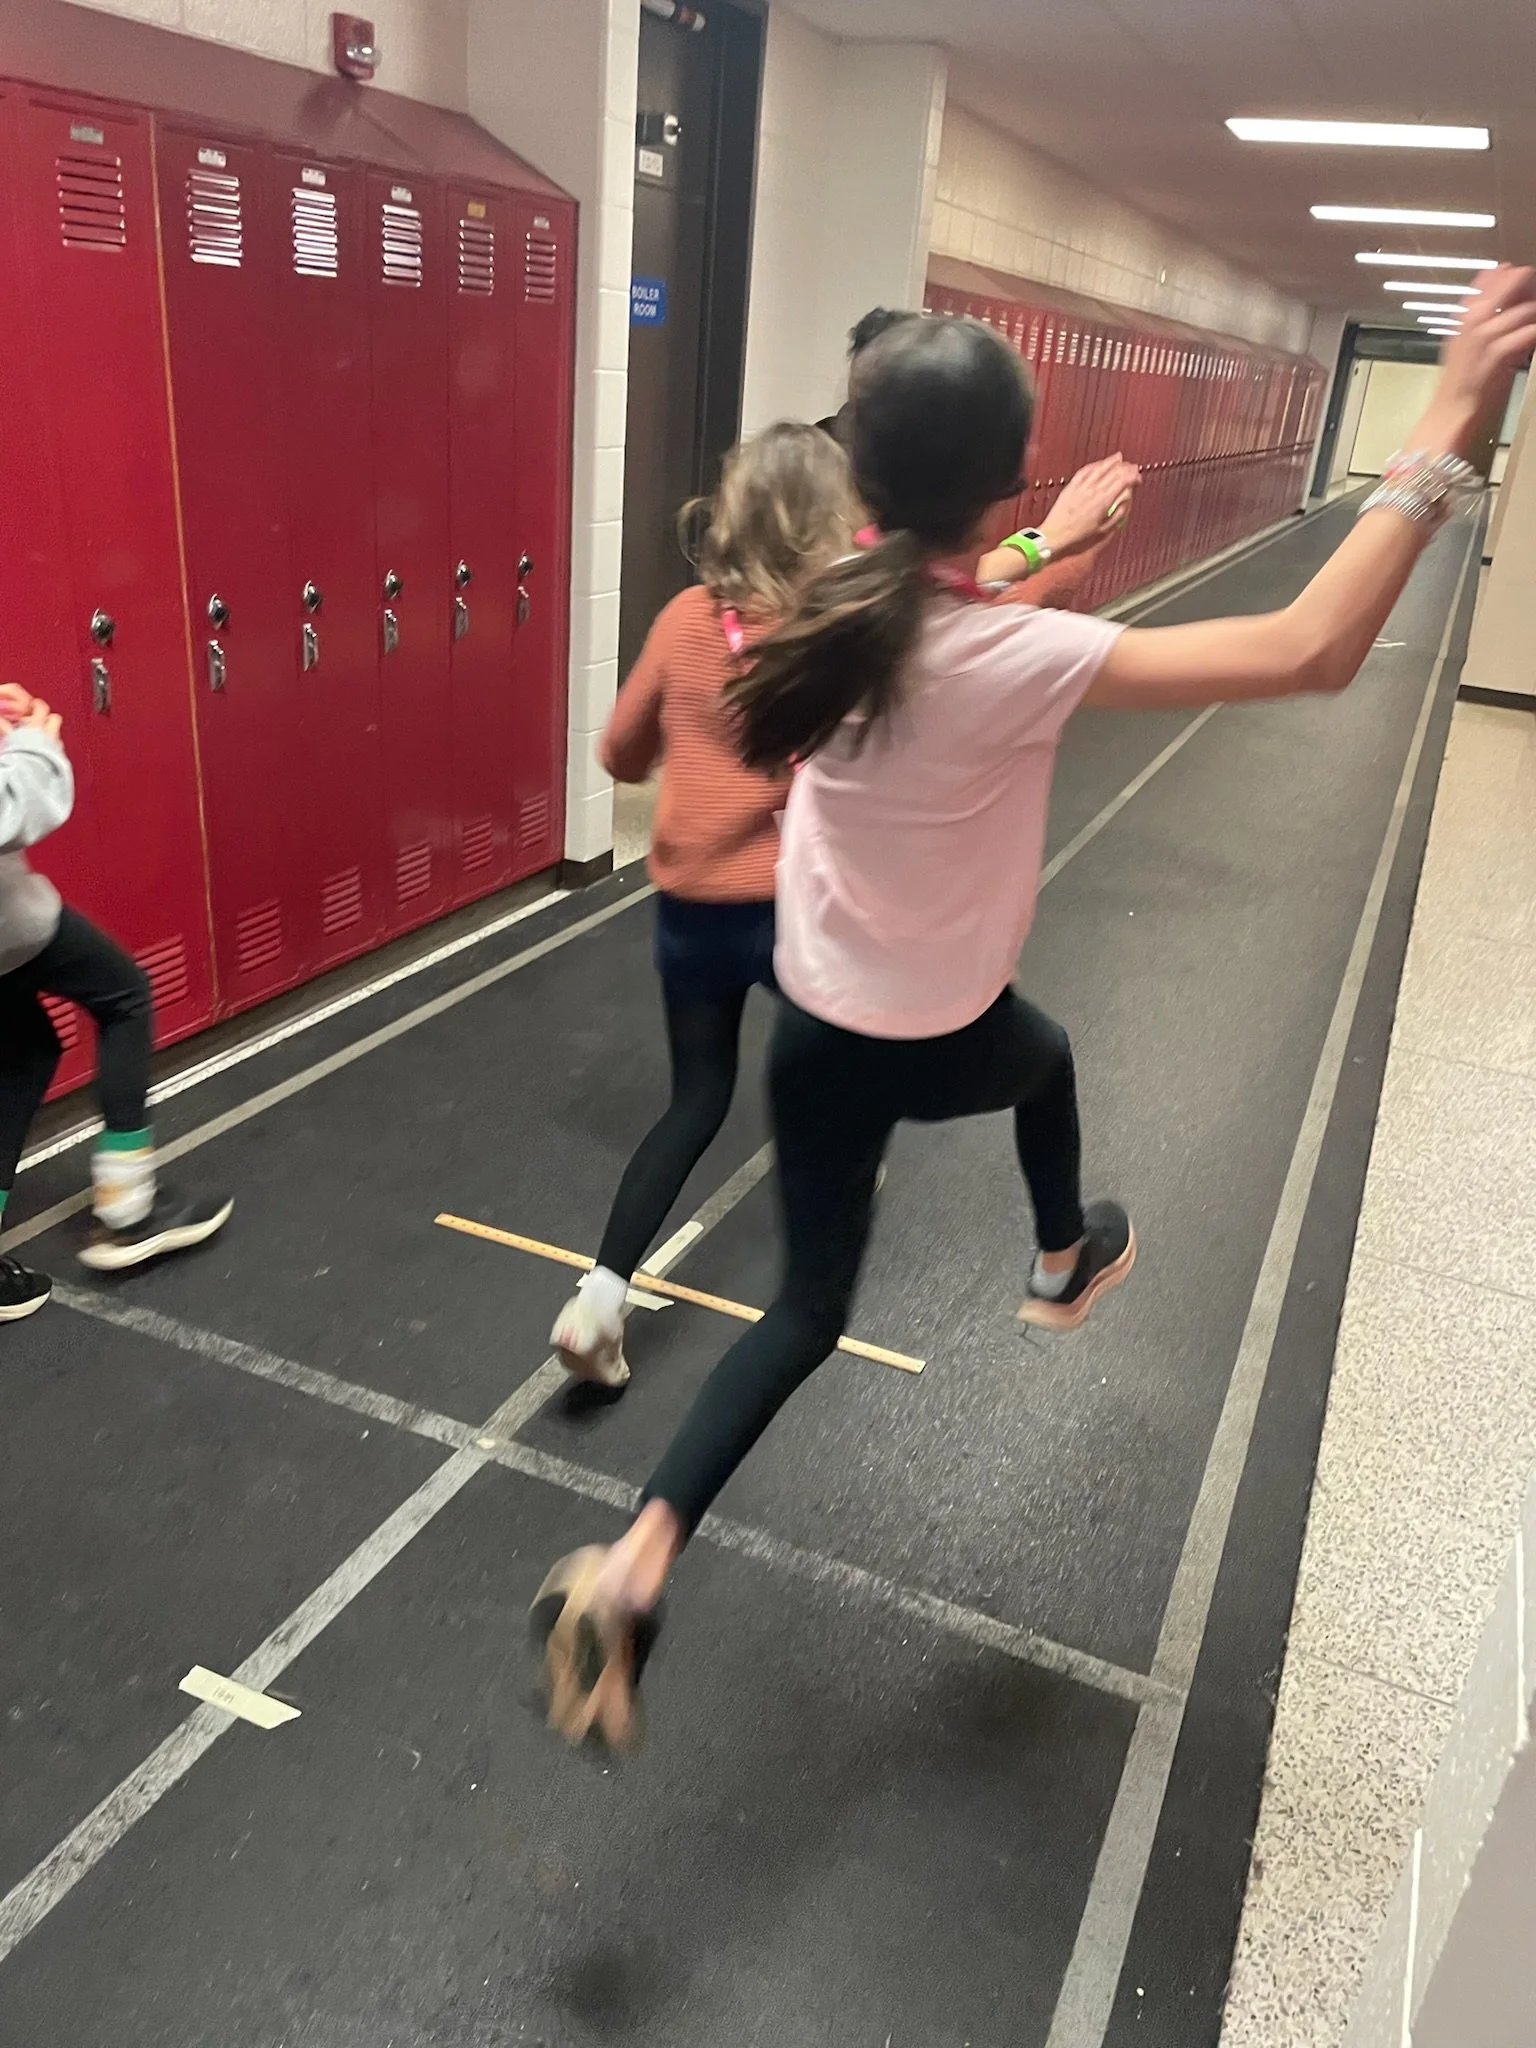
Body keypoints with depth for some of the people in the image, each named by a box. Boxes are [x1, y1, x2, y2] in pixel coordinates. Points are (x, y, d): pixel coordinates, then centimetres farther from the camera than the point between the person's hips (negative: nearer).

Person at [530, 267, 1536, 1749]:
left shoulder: (834, 613, -8)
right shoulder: (1015, 661, -27)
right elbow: (1312, 651, -29)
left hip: (814, 1030, 4)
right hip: (937, 1046, -4)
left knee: (807, 1308, 17)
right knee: (1044, 1054, 35)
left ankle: (634, 1560, 6)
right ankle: (1065, 1262, 60)